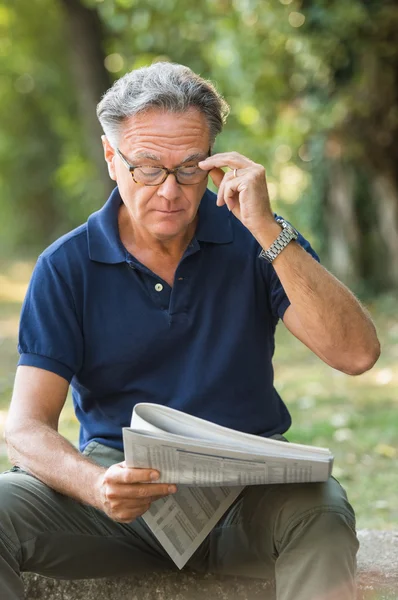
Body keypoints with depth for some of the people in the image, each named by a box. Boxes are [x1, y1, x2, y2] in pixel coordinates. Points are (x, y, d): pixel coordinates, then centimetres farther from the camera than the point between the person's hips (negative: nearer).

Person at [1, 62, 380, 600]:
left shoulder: (250, 240, 2)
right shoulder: (66, 267, 1)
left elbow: (356, 354, -11)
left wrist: (268, 231, -19)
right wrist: (95, 486, -28)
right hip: (122, 480, 1)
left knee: (322, 511, -34)